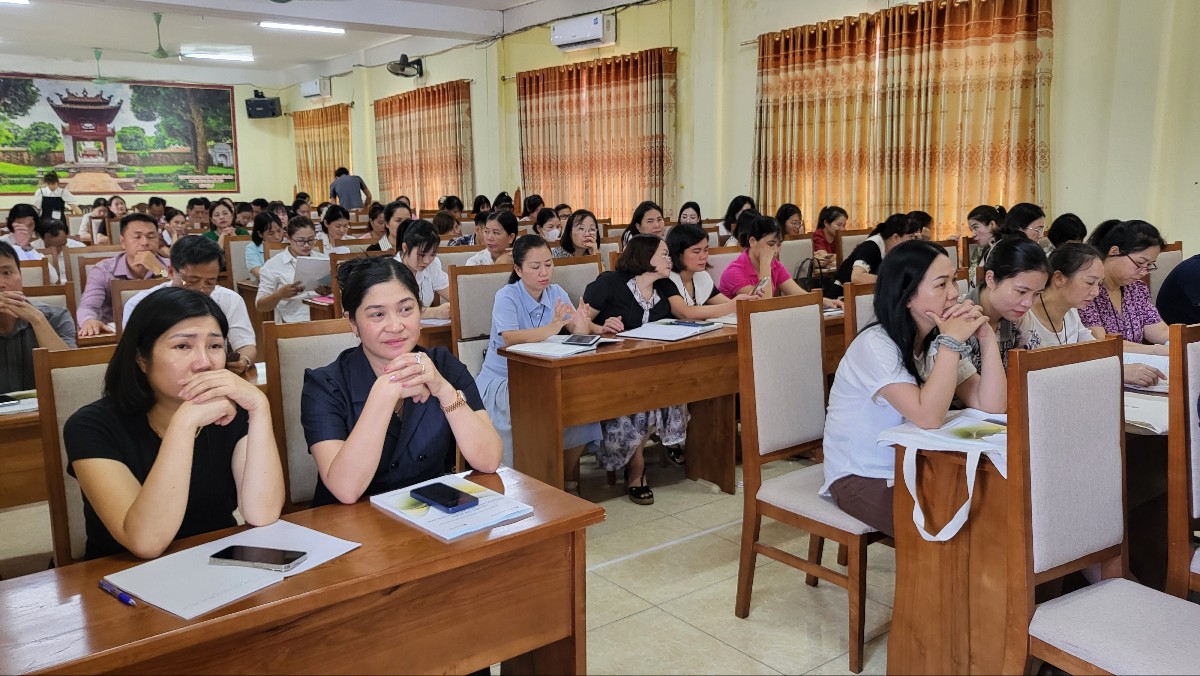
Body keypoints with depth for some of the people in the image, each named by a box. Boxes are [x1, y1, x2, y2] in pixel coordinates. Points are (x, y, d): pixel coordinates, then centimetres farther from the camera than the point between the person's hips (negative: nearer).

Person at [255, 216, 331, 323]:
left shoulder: (324, 259, 16)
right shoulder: (273, 265, 6)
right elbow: (260, 306, 5)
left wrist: (327, 291, -8)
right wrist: (280, 294, -15)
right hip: (293, 324, -2)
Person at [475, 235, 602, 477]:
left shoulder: (556, 292, 2)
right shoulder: (506, 297, -14)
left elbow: (577, 330, -11)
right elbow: (509, 339, -32)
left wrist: (582, 326, -37)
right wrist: (552, 328, -46)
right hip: (502, 381, -5)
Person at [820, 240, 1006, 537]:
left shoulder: (939, 340, 3)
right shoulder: (874, 345, -21)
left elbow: (991, 407, -6)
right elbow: (928, 417, -31)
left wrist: (987, 338, -15)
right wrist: (951, 343, -27)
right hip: (861, 478, -7)